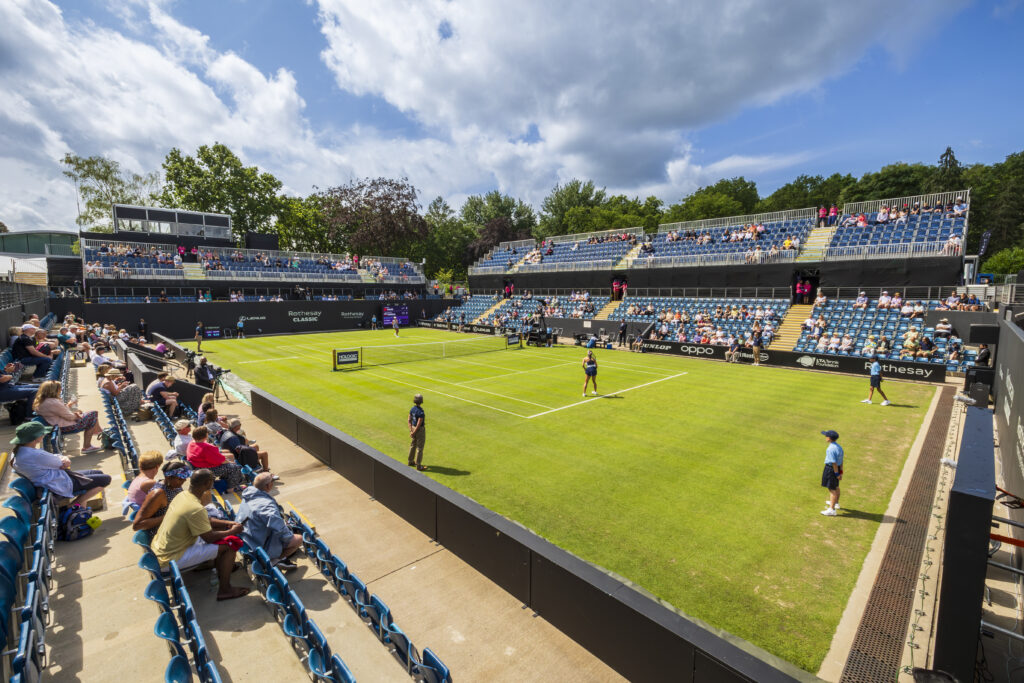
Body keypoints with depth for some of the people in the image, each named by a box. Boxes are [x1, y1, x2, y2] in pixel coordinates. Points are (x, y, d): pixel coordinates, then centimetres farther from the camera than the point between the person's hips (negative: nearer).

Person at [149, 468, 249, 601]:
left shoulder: (182, 495, -1)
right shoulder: (196, 509, -29)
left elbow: (206, 520, 11)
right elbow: (209, 538, -19)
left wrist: (227, 523, 5)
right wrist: (232, 531, -4)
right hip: (171, 559, -9)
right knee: (230, 544, -10)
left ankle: (224, 567, 27)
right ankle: (225, 590, 2)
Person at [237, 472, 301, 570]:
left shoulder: (249, 495, -3)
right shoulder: (267, 504, -30)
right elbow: (279, 529, -35)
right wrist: (290, 537, -13)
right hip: (260, 547, -9)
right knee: (299, 539, -6)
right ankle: (275, 560, 0)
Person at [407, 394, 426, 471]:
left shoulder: (412, 409, -2)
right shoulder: (421, 412, -28)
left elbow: (409, 420, 1)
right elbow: (419, 425, -26)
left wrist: (411, 431, -1)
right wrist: (413, 433, -14)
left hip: (413, 427, 8)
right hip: (420, 430, -8)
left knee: (413, 445, 22)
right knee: (420, 448, 3)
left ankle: (411, 462, 38)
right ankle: (418, 466, 12)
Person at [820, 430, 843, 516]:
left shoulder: (831, 449, -25)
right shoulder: (839, 447, 5)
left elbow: (834, 462, -24)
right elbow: (841, 461, 9)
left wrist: (837, 474, -16)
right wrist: (841, 472, 13)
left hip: (831, 469, -10)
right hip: (837, 468, 10)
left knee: (832, 489, -5)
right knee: (836, 487, 26)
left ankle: (832, 509, -1)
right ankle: (835, 503, 46)